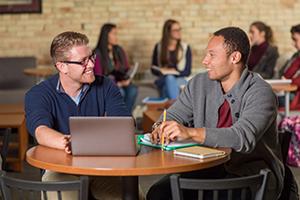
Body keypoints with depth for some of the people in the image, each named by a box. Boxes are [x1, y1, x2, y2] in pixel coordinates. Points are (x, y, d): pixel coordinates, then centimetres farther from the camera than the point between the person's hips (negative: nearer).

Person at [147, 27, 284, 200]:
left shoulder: (261, 93, -15)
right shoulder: (199, 84, 5)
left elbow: (243, 137, -29)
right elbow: (173, 116, 10)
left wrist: (191, 132, -38)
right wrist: (161, 128, -16)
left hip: (252, 172, -5)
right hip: (210, 167, 5)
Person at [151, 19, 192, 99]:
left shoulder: (185, 48, 3)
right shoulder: (159, 47, 5)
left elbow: (187, 72, 2)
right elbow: (153, 69, 8)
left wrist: (173, 72, -13)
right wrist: (164, 72, -12)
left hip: (180, 80, 0)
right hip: (163, 80, 1)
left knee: (170, 79, -35)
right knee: (168, 78, -35)